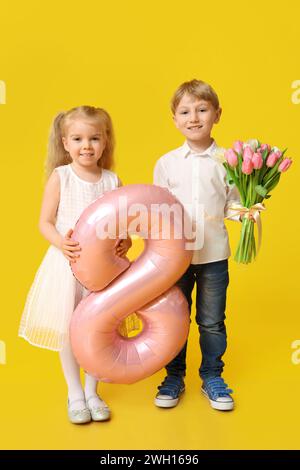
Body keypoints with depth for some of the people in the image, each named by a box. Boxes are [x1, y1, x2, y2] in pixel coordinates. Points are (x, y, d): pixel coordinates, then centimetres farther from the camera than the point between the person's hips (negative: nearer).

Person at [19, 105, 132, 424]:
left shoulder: (112, 181, 2)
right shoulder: (60, 176, -3)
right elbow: (45, 222, -4)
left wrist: (125, 242, -14)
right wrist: (62, 244, -22)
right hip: (68, 262, -1)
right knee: (68, 330, 6)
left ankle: (91, 391, 31)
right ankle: (74, 393, 28)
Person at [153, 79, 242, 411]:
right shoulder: (166, 163, 1)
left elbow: (232, 205, 4)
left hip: (213, 255, -1)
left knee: (212, 321, 11)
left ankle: (212, 377, 31)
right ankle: (174, 377, 32)